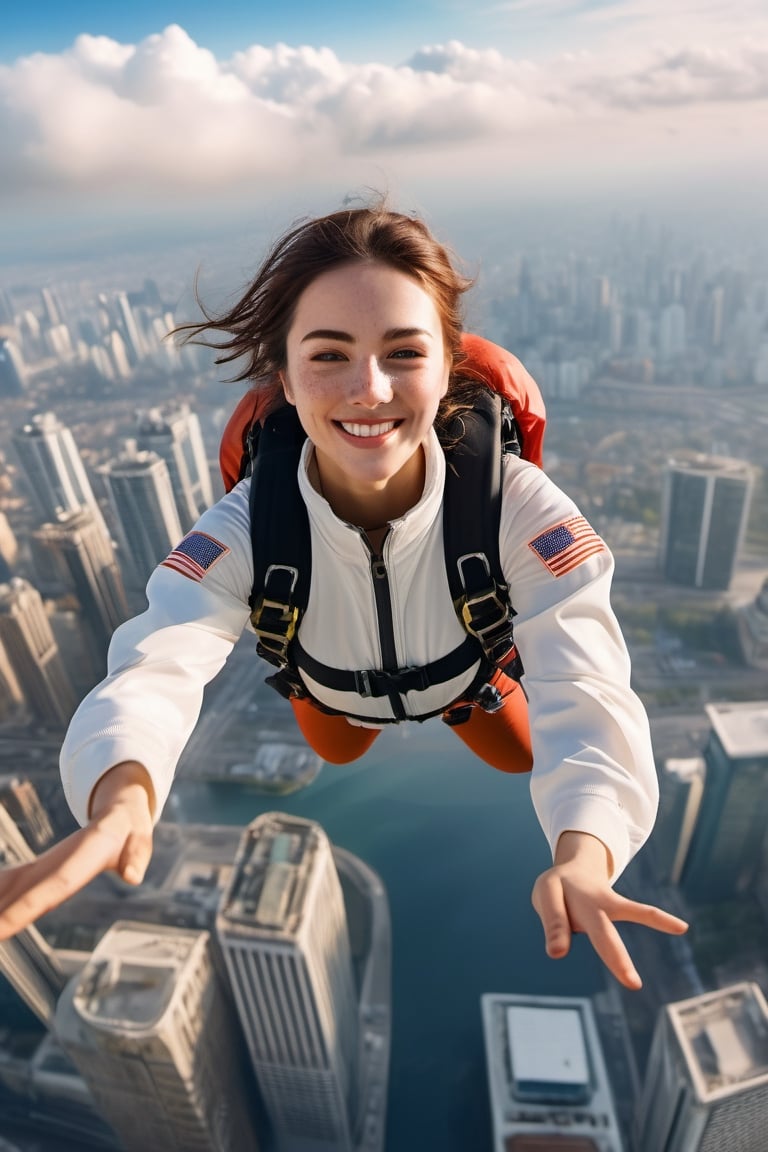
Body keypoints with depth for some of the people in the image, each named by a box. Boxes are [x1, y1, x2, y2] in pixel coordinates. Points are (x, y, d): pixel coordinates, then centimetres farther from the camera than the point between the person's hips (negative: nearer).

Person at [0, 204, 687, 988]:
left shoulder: (519, 506, -40)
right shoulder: (245, 530, -36)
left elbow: (584, 694, -45)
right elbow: (155, 672, -47)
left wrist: (582, 857, -64)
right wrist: (123, 797, -69)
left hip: (472, 677, 0)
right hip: (334, 697, 1)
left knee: (527, 757, 30)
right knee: (333, 758, 35)